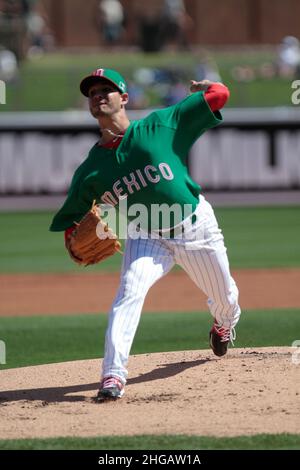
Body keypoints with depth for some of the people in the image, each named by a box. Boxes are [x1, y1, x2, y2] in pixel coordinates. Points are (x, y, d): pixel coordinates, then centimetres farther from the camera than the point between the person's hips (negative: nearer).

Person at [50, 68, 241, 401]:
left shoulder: (160, 125, -12)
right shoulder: (91, 168, -7)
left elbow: (220, 95, -11)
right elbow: (69, 219, -1)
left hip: (196, 227, 0)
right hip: (146, 238, 0)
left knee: (225, 298, 16)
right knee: (130, 290, -27)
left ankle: (223, 324, 55)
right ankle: (113, 375, -31)